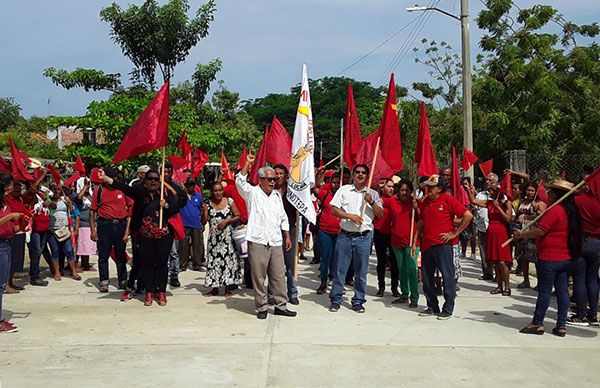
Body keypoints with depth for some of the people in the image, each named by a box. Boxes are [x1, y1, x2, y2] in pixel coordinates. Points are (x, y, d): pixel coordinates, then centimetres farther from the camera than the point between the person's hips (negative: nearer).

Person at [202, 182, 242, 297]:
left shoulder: (229, 201, 0)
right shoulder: (208, 204, 2)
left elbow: (238, 216, 1)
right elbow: (203, 221, -2)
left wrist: (227, 221, -12)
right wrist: (204, 211, -17)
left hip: (227, 236, -1)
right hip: (214, 237, 1)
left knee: (228, 259, -2)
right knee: (214, 260, 3)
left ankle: (228, 288, 7)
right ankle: (215, 288, 13)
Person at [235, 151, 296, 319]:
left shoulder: (277, 195, 17)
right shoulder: (252, 193, 2)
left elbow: (283, 218, 22)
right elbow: (240, 182, -18)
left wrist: (287, 236, 17)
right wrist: (247, 163, -22)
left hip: (275, 242, 5)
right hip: (257, 241, -5)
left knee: (279, 275, 7)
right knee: (259, 277, 1)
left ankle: (281, 305, 16)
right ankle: (262, 307, 11)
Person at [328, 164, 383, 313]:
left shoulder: (372, 193, 9)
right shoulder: (344, 190, 7)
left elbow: (380, 214, 4)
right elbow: (334, 209, 0)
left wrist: (371, 202, -11)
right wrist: (349, 216, -13)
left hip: (364, 237, 1)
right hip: (345, 235, -1)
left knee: (361, 272, 5)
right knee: (340, 269, 2)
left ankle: (358, 301, 15)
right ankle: (336, 300, 11)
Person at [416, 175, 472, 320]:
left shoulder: (448, 199, -6)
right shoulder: (425, 201, 12)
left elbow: (468, 215, -8)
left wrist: (455, 233, -7)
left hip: (442, 244, -7)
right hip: (426, 244, 7)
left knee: (447, 276, -3)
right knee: (427, 278, 10)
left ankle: (448, 309, 5)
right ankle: (432, 307, 22)